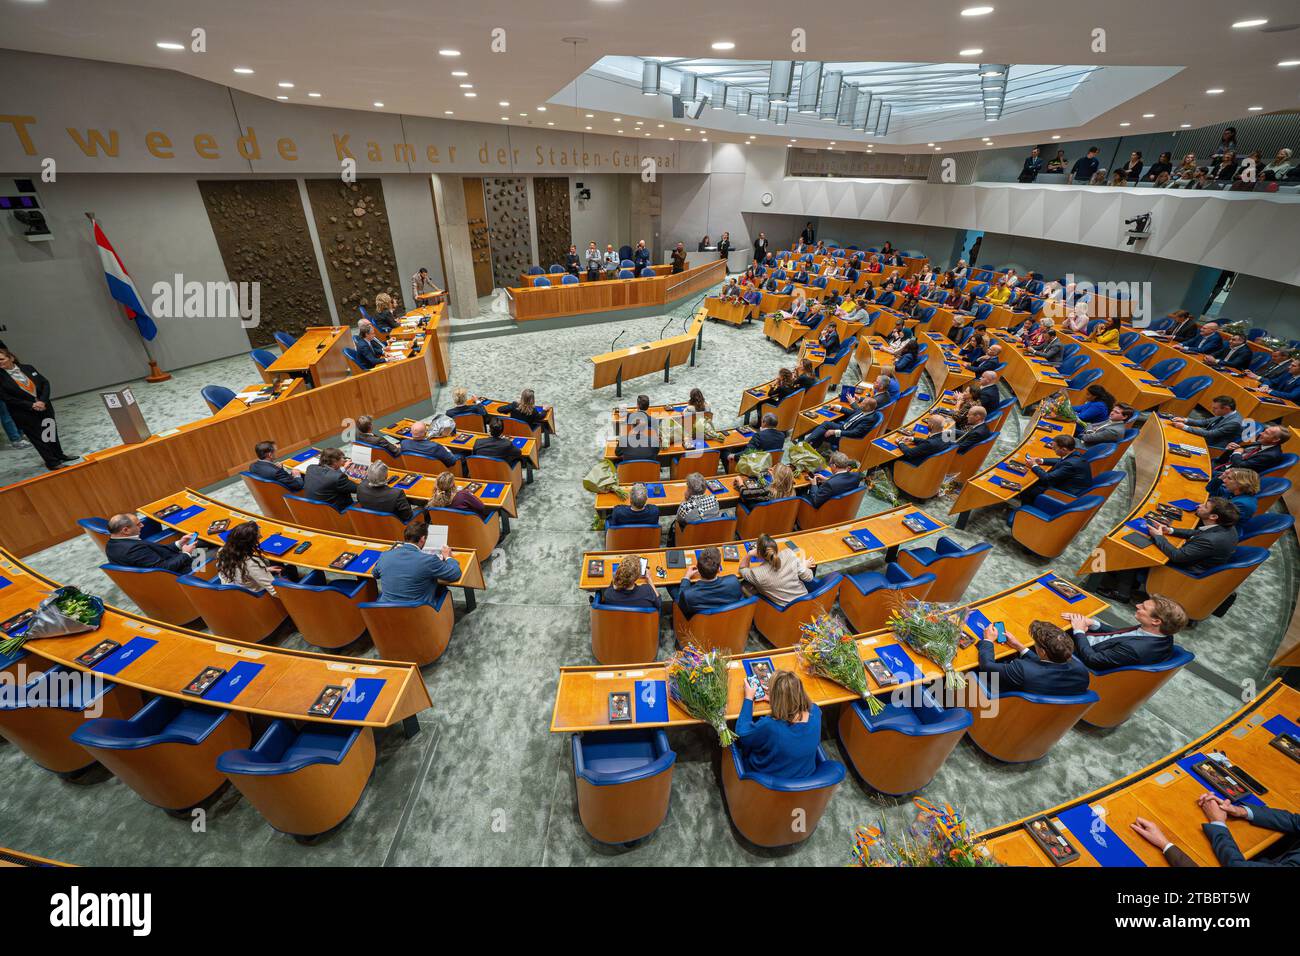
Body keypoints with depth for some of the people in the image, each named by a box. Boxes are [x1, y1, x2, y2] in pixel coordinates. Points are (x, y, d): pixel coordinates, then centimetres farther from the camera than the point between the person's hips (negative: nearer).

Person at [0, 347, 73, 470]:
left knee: (51, 431, 15)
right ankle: (52, 462, 13)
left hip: (44, 406, 3)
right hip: (24, 413, -3)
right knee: (37, 437, 5)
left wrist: (42, 401, -14)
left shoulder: (27, 368, 0)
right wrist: (31, 405, -17)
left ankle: (59, 455, 32)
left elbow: (45, 383, -1)